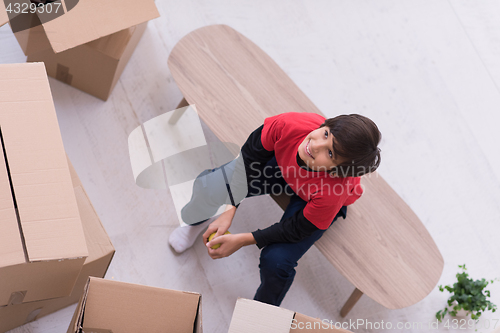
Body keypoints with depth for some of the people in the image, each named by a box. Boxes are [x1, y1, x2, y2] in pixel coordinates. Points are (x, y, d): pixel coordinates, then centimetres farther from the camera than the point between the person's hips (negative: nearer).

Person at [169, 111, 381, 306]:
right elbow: (250, 156, -20)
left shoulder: (334, 193, -45)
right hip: (282, 164, 3)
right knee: (211, 182, -15)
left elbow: (297, 229, -25)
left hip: (311, 203, -3)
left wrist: (243, 240, -25)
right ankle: (200, 221, 26)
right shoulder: (288, 125, -41)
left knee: (276, 261, -21)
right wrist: (229, 210, -22)